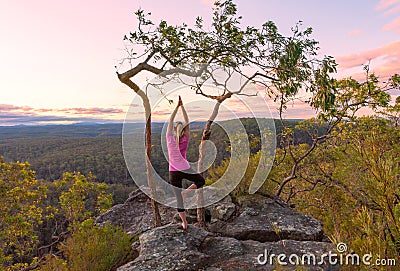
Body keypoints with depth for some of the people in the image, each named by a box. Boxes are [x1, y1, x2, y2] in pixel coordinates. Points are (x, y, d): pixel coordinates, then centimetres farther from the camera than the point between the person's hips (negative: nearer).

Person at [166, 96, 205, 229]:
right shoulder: (185, 139, -4)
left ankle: (184, 222, 11)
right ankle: (186, 191, -5)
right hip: (184, 169, -1)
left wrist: (177, 106, 1)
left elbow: (171, 120, 1)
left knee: (178, 198, 9)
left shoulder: (170, 138, -3)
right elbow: (187, 121, 0)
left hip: (173, 172, 2)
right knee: (201, 181, 22)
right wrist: (182, 106, -1)